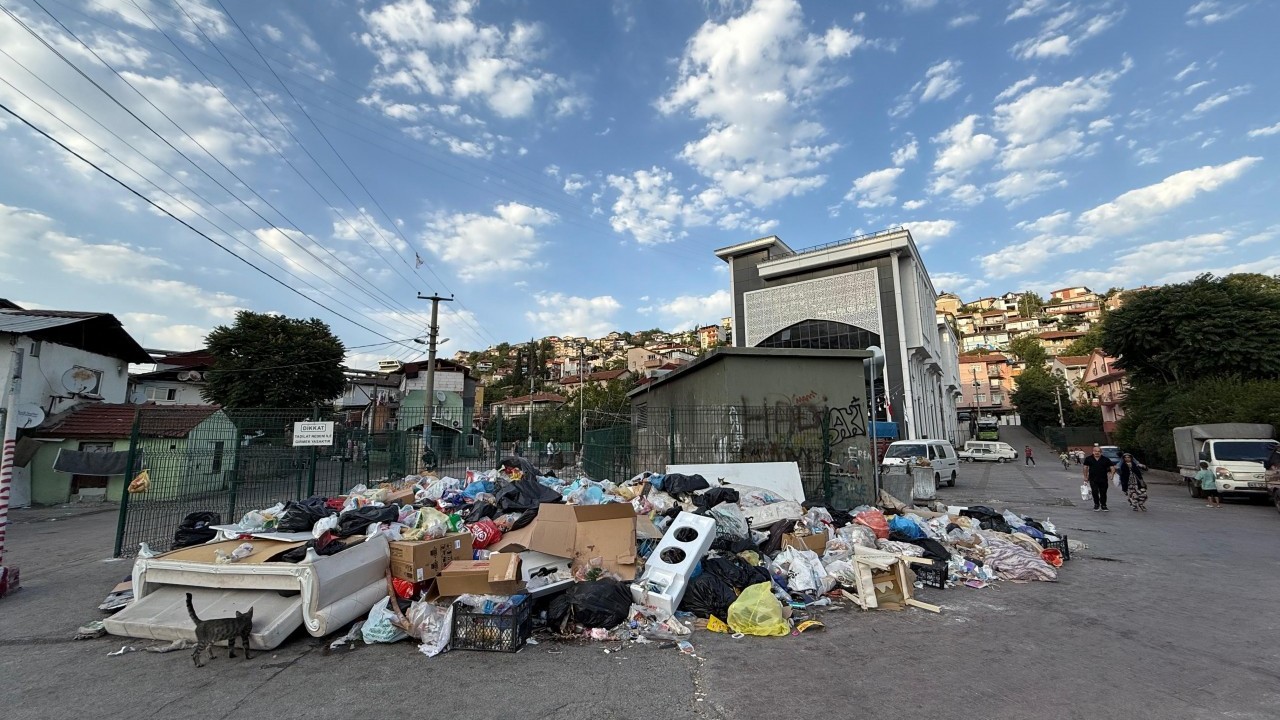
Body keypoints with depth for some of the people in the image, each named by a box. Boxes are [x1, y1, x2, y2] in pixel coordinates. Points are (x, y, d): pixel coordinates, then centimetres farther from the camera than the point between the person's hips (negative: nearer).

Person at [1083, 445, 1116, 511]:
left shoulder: (1106, 459, 1)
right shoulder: (1088, 459, 2)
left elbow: (1112, 467, 2)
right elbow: (1086, 467, 10)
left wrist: (1112, 475, -12)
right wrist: (1085, 477, 8)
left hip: (1103, 479, 0)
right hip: (1093, 479, 0)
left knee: (1103, 493, 6)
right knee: (1095, 492, -8)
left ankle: (1103, 506, 20)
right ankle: (1096, 505, 11)